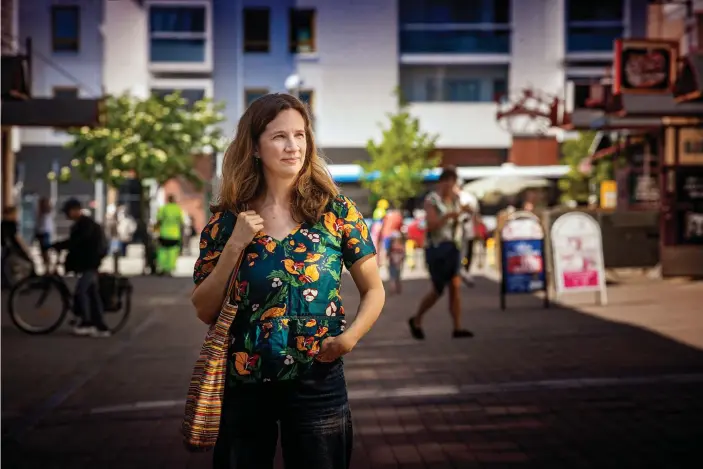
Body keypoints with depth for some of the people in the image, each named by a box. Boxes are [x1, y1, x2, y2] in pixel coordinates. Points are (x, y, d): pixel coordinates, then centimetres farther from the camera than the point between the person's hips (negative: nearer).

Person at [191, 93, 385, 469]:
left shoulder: (335, 210, -5)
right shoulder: (228, 219, -2)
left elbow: (374, 290, 1)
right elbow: (205, 312, -3)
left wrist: (349, 337, -16)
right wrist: (234, 246, -14)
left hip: (317, 382, -1)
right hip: (241, 383, 1)